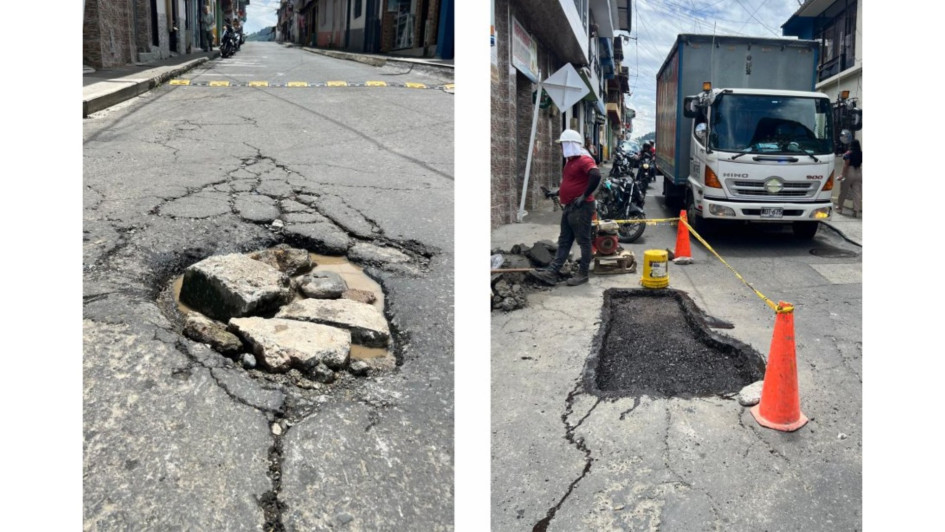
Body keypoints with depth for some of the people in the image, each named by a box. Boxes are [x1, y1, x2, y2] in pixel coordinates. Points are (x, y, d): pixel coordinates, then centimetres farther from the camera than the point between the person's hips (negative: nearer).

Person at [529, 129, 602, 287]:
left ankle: (583, 274, 6)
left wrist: (585, 196, -25)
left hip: (581, 208, -10)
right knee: (564, 242, 8)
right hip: (569, 207, 10)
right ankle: (551, 273, 8)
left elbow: (596, 175, -31)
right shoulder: (570, 161, 17)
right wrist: (559, 193, 18)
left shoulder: (584, 160, -14)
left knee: (583, 241, -1)